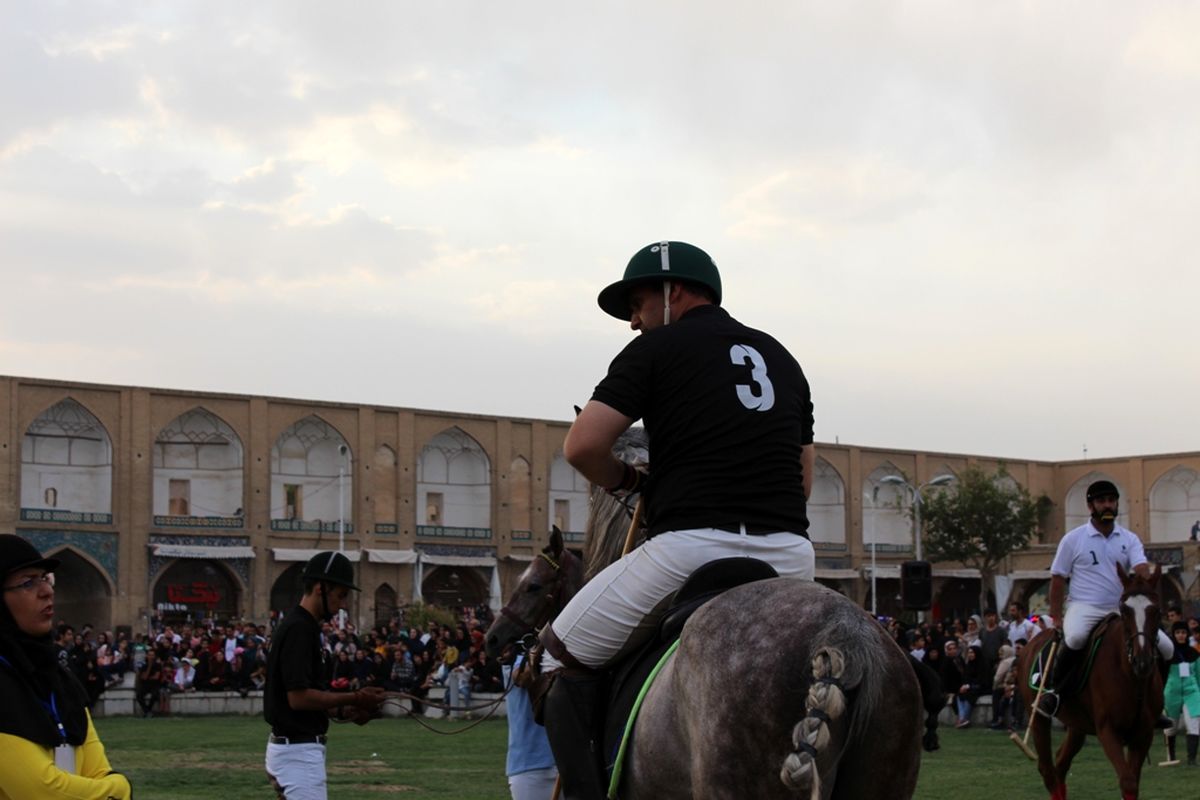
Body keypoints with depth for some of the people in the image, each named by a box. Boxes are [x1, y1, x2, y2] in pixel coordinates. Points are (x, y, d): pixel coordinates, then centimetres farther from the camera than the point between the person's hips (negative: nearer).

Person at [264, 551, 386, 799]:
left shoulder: (304, 626, 15)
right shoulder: (299, 629, -17)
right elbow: (298, 697, -23)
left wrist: (344, 710, 8)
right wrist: (354, 698, -15)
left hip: (300, 748, 11)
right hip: (298, 751, -11)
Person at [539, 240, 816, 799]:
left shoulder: (656, 348, 4)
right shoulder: (782, 358, 23)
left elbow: (582, 446, -5)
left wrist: (629, 482, 12)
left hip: (693, 544, -6)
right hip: (791, 555, 6)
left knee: (563, 660, 8)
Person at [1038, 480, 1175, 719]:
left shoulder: (1129, 539, 8)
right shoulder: (1073, 540, 1)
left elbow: (1141, 570, -8)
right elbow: (1057, 579, 3)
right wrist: (1056, 618, -4)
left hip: (1121, 610, 4)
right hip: (1085, 608, -4)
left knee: (1166, 647, -7)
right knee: (1075, 637, -38)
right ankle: (1052, 689, -21)